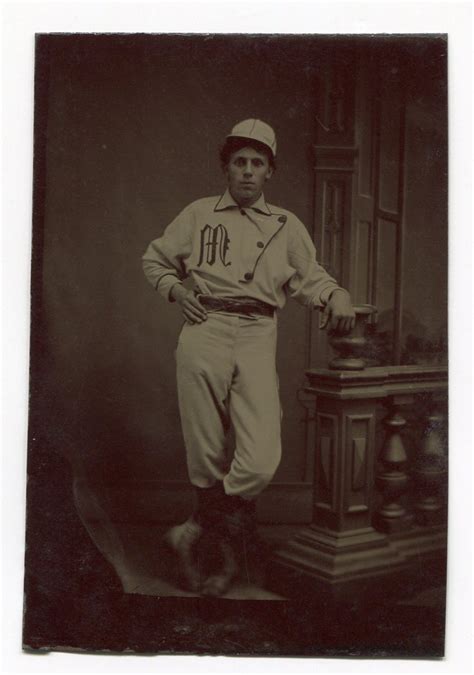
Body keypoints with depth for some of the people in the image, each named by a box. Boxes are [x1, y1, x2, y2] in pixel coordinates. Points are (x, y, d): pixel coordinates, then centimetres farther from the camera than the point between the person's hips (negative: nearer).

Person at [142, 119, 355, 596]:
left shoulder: (286, 226, 19)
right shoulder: (199, 214, 17)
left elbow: (309, 278, 15)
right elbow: (155, 259, 25)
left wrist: (336, 296, -6)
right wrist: (175, 290, 6)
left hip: (257, 338, 1)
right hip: (205, 330, 0)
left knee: (261, 461, -15)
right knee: (206, 456, -1)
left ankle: (196, 531, 5)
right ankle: (227, 552, 18)